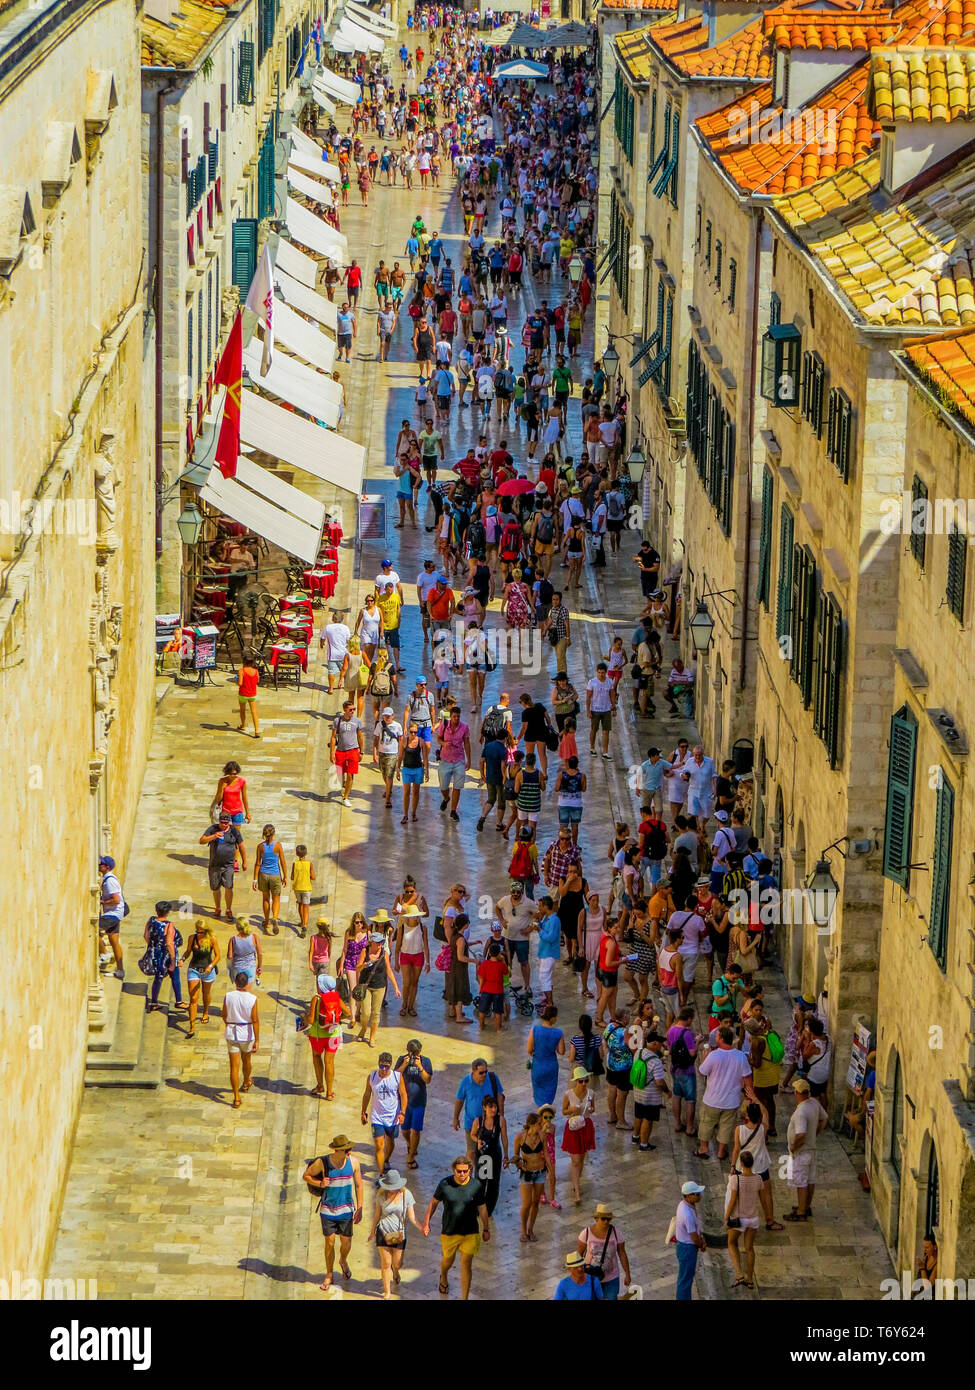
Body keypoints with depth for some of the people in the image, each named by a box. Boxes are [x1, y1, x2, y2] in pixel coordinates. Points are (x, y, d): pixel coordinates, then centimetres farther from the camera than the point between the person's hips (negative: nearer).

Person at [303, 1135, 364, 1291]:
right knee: (329, 1243, 6)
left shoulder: (353, 1161, -11)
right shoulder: (322, 1163, -18)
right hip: (328, 1209, -2)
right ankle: (328, 1276, 26)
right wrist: (319, 1183, -21)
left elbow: (358, 1185, 0)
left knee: (346, 1243, 8)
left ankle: (343, 1261, 43)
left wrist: (359, 1209, 0)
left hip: (346, 1209, 2)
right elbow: (306, 1176, -2)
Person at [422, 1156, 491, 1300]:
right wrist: (426, 1223, 6)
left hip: (470, 1233, -1)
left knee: (466, 1265, -2)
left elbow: (482, 1208, 2)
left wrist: (486, 1229, 9)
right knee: (448, 1260, 20)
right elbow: (434, 1202, 3)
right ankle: (443, 1279, 55)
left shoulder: (477, 1185, -10)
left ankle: (464, 1298, 7)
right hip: (449, 1232, 1)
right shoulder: (445, 1184, -11)